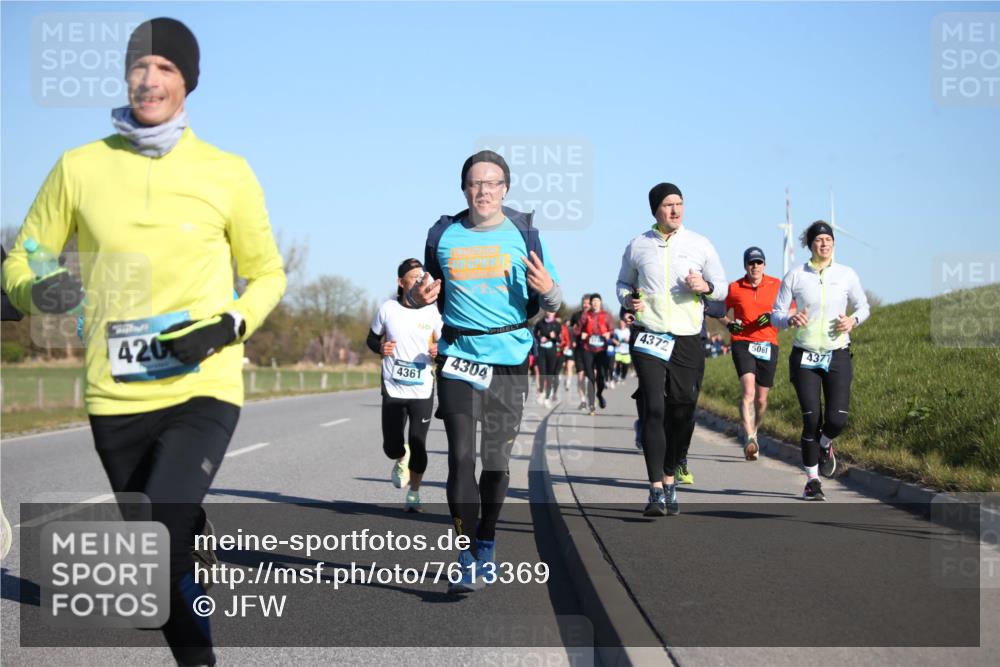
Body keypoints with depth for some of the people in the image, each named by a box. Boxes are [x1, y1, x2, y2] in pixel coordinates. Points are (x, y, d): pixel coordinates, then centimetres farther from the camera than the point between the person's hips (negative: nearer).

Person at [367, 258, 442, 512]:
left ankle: (414, 493, 22)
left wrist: (438, 351, -12)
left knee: (418, 445, 0)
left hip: (423, 390, 0)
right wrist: (380, 348, -11)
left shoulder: (432, 312, -1)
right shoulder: (387, 309, -3)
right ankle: (401, 460, 37)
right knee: (392, 446, -1)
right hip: (393, 389, 0)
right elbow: (372, 338, 11)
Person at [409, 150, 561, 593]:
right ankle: (467, 561, -7)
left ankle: (486, 545, 27)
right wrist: (419, 297, -4)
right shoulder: (444, 234, 5)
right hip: (458, 357, 0)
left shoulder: (522, 232, 3)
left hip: (510, 361, 0)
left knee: (497, 461, 8)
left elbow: (551, 306, 6)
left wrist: (548, 290, -17)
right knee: (461, 457, -9)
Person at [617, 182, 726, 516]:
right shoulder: (638, 246, 5)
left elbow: (722, 287, 12)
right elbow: (623, 283, 18)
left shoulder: (700, 245, 6)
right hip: (648, 338, -1)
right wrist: (629, 299, -4)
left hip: (687, 340, 1)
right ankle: (657, 491, -14)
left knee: (682, 413, 5)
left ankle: (669, 478, 27)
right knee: (654, 409, -14)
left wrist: (705, 286, -11)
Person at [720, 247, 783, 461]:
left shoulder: (776, 285, 4)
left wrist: (774, 317, -10)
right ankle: (749, 439, -27)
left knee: (761, 399, 9)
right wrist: (728, 324, -2)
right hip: (742, 343, -2)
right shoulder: (734, 288, 4)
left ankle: (753, 432, 35)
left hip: (768, 345, 2)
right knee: (748, 391, -21)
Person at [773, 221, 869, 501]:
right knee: (811, 419, -7)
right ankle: (812, 480, 8)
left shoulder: (846, 275, 2)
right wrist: (791, 320, -21)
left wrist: (853, 320, -8)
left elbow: (863, 306, 14)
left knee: (837, 419, -10)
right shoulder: (794, 276, -2)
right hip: (804, 357, -1)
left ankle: (824, 445, 27)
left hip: (838, 355, 1)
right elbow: (776, 315, 2)